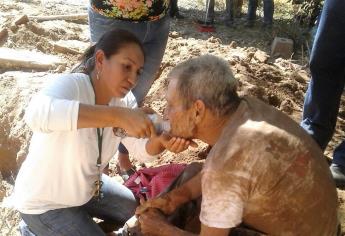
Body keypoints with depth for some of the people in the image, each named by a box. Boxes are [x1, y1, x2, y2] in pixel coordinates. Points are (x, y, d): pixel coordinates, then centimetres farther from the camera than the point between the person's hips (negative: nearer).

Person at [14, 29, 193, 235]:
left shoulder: (124, 99, -11)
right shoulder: (71, 86, -32)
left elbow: (143, 150, -12)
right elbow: (37, 113, -53)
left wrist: (162, 141, -36)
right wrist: (118, 115, -57)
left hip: (86, 187, 7)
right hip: (45, 203, -7)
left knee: (136, 211, 18)